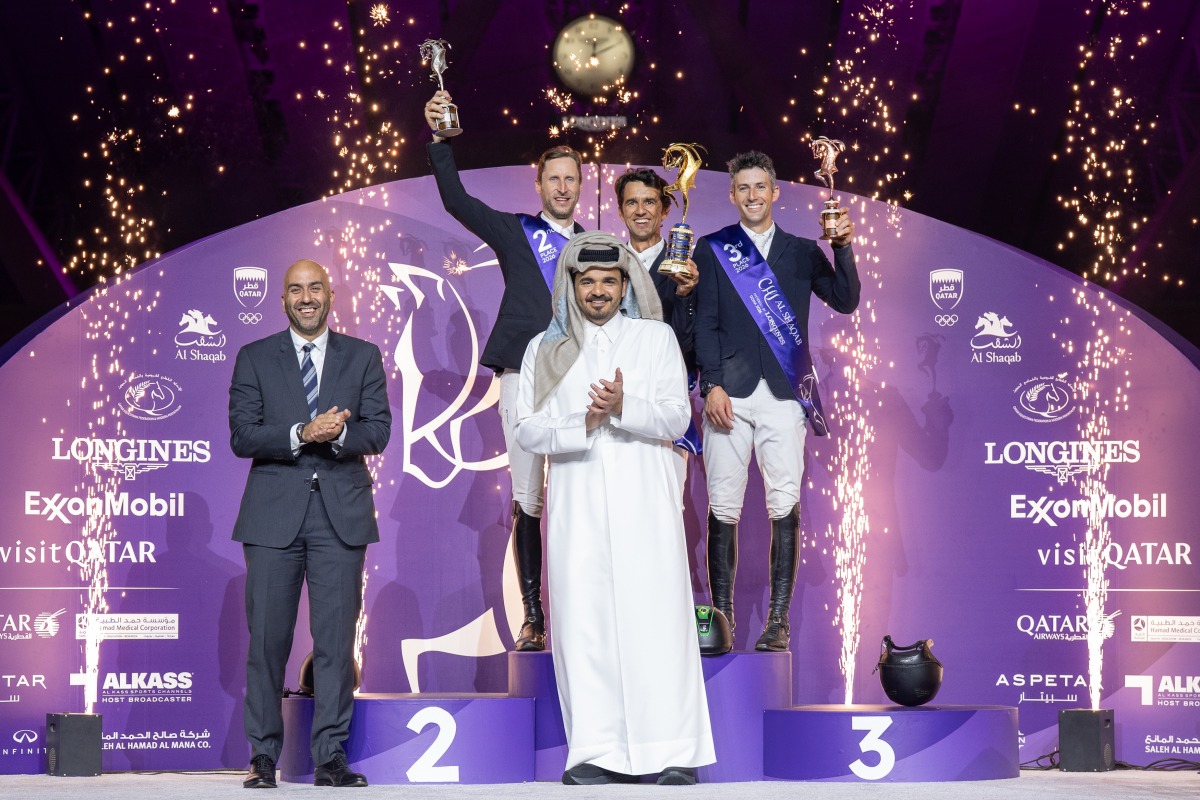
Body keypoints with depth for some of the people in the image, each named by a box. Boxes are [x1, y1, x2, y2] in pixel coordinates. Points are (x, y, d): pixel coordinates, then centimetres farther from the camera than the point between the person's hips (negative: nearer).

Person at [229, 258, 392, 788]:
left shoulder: (363, 357, 11)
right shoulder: (254, 358, 8)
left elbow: (378, 431, 2)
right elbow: (242, 437, -2)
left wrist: (339, 434, -18)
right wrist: (301, 435, -16)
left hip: (341, 511, 1)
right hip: (274, 512, 0)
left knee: (336, 638, -1)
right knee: (267, 637, -1)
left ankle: (330, 756, 4)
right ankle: (263, 756, 9)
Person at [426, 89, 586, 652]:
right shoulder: (514, 232, 13)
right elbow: (456, 200, 2)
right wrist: (439, 140, -10)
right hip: (524, 373, -1)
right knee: (527, 500, -3)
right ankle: (532, 617, 3)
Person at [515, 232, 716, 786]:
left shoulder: (656, 338, 11)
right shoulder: (545, 350, 15)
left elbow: (676, 417, 1)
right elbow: (526, 429, 5)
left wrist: (625, 406, -17)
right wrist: (583, 423, -12)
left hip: (644, 500, -2)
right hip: (576, 505, 2)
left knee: (656, 616, -8)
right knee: (583, 620, -4)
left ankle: (673, 753, -7)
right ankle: (600, 753, -2)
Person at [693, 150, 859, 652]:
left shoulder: (802, 251, 16)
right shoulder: (712, 249, 12)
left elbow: (845, 301, 7)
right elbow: (704, 322, 5)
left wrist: (843, 249, -6)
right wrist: (712, 385, -6)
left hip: (784, 391, 1)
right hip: (729, 392, -1)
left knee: (785, 506, -6)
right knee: (723, 507, -2)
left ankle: (779, 620, -3)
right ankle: (722, 615, 6)